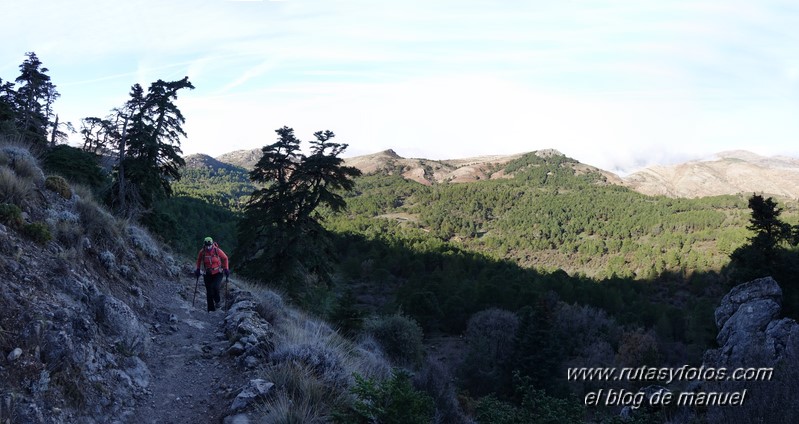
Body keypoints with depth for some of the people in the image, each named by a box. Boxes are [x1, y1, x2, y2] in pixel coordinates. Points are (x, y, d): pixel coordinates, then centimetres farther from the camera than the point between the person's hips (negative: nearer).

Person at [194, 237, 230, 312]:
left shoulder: (217, 251, -15)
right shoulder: (202, 252, -9)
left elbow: (225, 258, 2)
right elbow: (199, 260, 13)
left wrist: (226, 269, 1)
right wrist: (198, 269, 12)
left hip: (218, 273, -2)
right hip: (208, 274, 3)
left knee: (215, 287, -23)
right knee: (209, 292, 2)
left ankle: (217, 301, 6)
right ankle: (211, 309, 13)